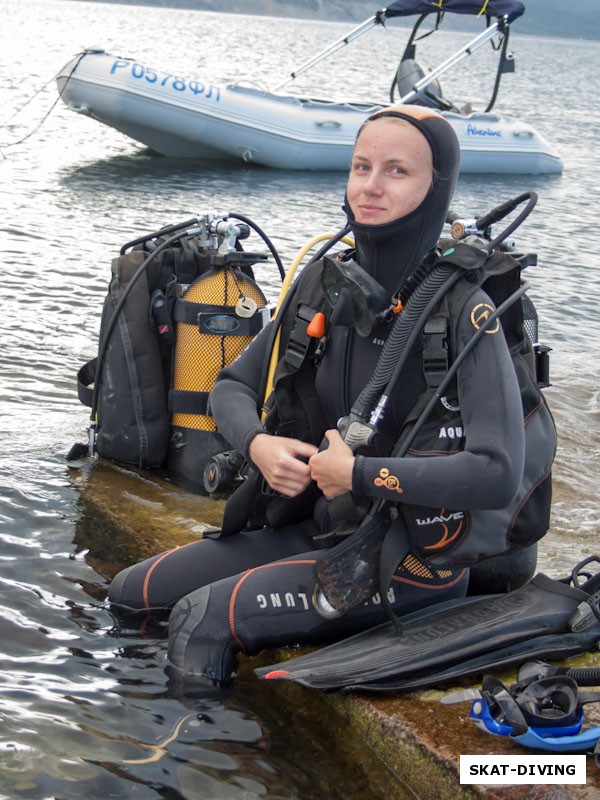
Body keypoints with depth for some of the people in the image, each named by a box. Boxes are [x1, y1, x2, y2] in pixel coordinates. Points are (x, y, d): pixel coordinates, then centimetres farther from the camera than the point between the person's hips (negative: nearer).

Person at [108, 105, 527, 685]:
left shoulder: (462, 312, -20)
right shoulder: (324, 281, 0)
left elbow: (497, 474, -31)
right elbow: (233, 385, 10)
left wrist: (358, 473, -24)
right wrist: (257, 444, -13)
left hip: (408, 565, -7)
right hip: (317, 526, 7)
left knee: (204, 618, -19)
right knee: (131, 594, 6)